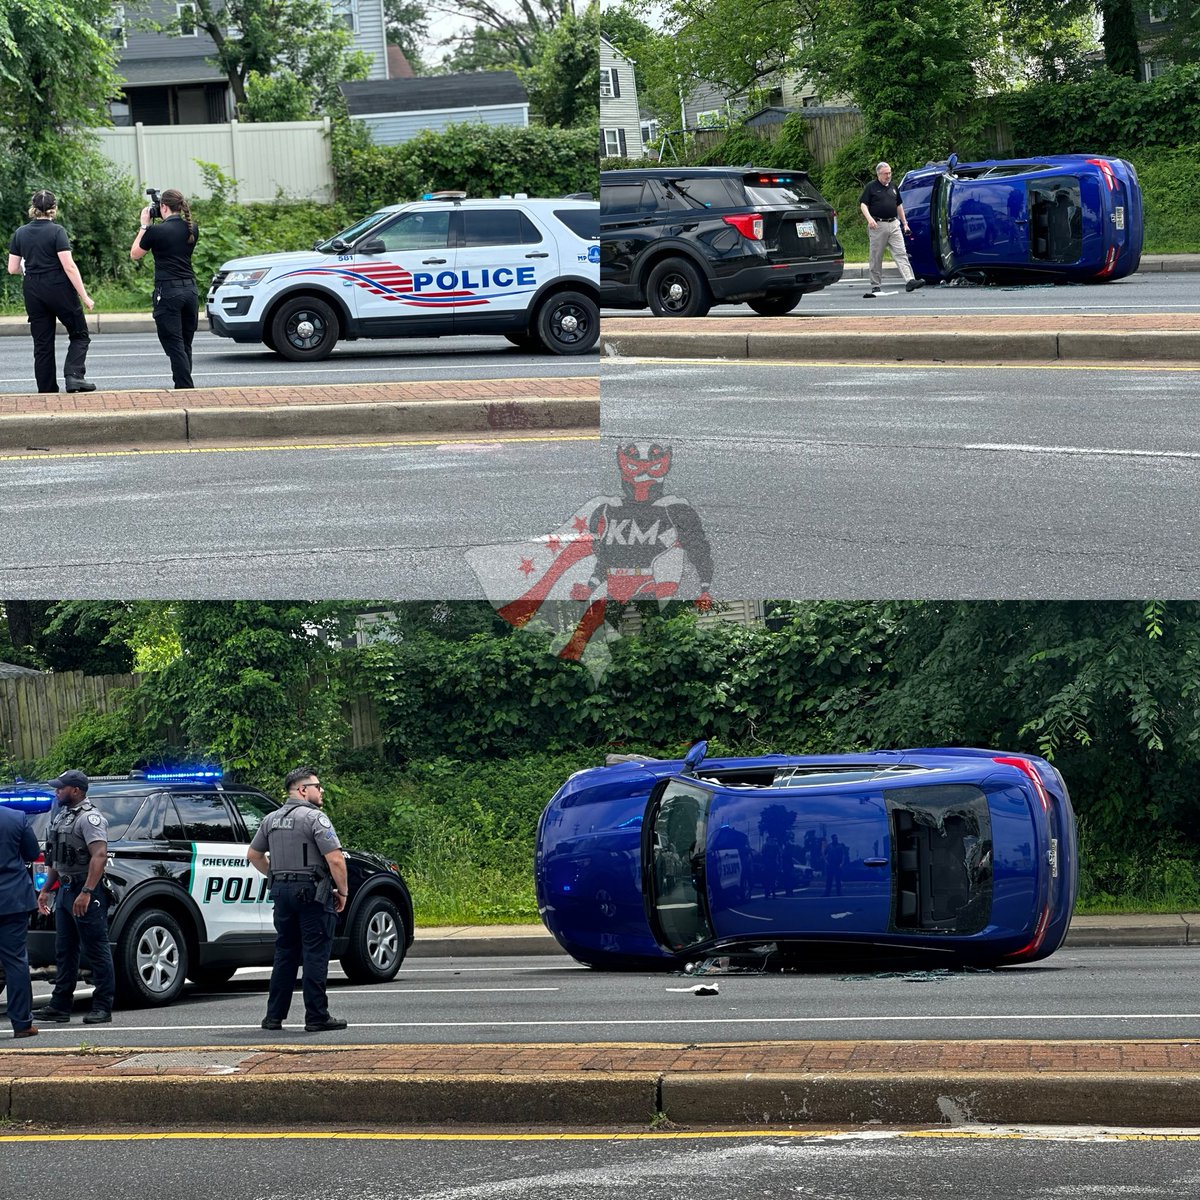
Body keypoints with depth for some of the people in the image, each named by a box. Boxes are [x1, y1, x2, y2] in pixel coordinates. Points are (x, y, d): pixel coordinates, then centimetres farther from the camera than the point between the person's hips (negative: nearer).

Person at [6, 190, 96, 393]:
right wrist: (84, 296, -12)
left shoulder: (20, 234, 4)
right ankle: (73, 375, -13)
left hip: (33, 291, 4)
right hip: (59, 289, -4)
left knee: (42, 343, 9)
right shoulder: (56, 231, -10)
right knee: (79, 335, 7)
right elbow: (69, 266, -15)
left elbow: (12, 268, 5)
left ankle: (47, 390, 7)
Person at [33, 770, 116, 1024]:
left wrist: (86, 893, -28)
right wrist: (45, 890, 21)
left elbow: (99, 856, -23)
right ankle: (60, 1006, 16)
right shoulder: (62, 816, 17)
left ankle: (102, 1008, -3)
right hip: (65, 889, 10)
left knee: (97, 951, -5)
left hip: (86, 891, -10)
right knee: (64, 952, 12)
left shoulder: (90, 817, -13)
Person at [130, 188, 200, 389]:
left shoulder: (157, 231, -11)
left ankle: (186, 389, -10)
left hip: (168, 291, -6)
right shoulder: (192, 229, 5)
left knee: (174, 346, -4)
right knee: (185, 346, 13)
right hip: (190, 290, 6)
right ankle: (183, 385, 16)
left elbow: (135, 254, 4)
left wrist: (144, 225, 10)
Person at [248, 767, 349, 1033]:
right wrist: (342, 892, -6)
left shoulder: (272, 819, 12)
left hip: (282, 891, 7)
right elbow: (335, 859, -17)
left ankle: (274, 1016, 14)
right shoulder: (315, 818, -11)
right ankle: (316, 1017, -3)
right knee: (315, 954, -3)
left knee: (285, 953, 14)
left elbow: (253, 855, 21)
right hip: (312, 891, -7)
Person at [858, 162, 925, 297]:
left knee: (901, 253, -8)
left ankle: (910, 281, -19)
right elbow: (863, 204, -4)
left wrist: (904, 223, 22)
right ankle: (876, 285, 10)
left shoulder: (893, 186, 16)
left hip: (894, 225, 4)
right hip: (878, 225, -4)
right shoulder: (871, 187, 0)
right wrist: (869, 218, -20)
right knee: (876, 258, 3)